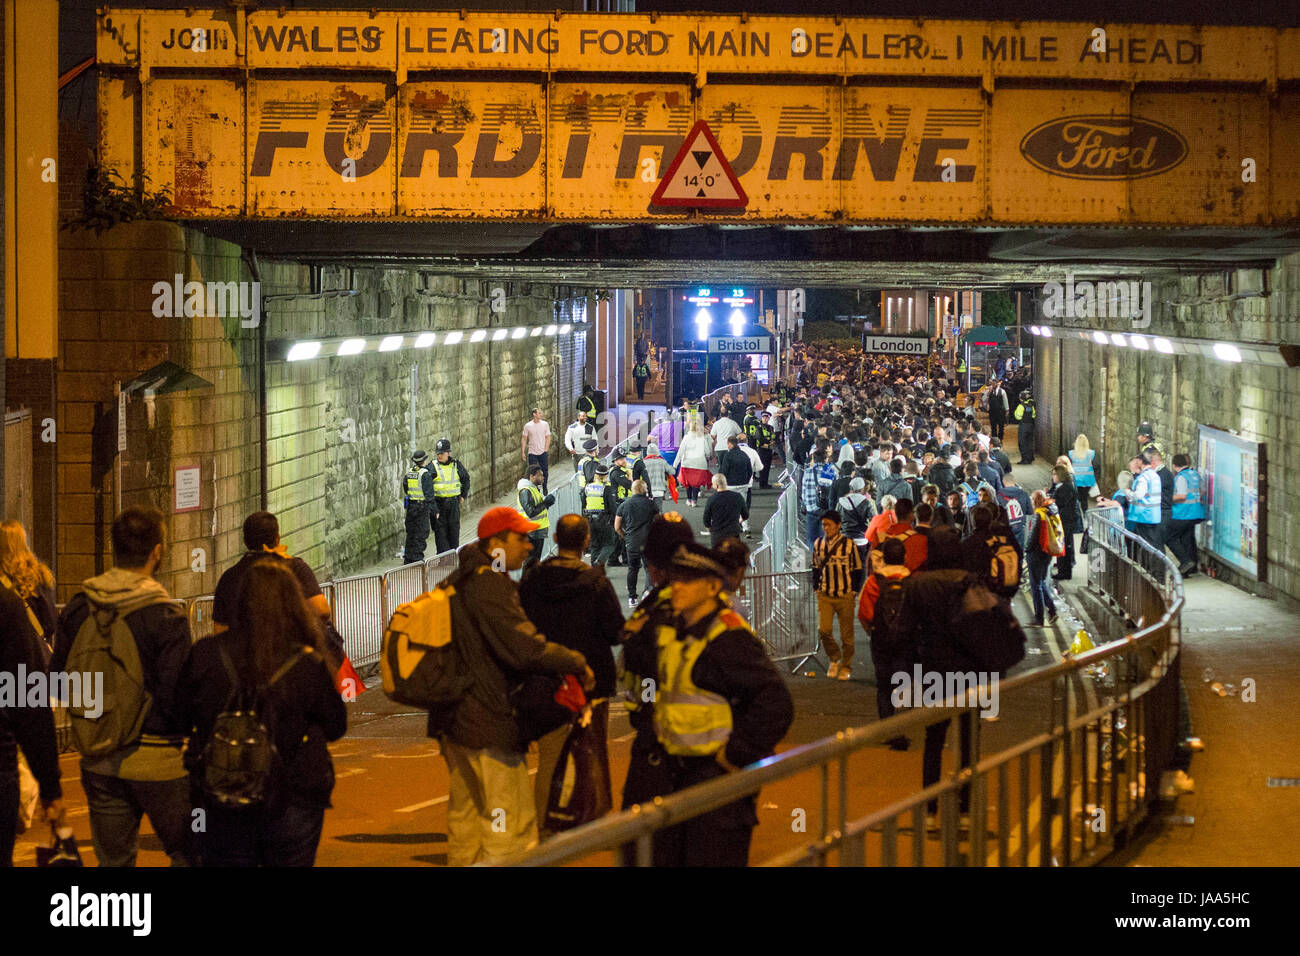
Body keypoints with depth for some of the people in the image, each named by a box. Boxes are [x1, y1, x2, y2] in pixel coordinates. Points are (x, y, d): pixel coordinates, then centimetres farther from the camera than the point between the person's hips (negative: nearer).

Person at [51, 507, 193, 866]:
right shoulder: (166, 617, -18)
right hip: (155, 759, -5)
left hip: (98, 759, 5)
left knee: (113, 859, 13)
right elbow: (177, 700, -19)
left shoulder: (77, 608, -1)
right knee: (188, 853, 8)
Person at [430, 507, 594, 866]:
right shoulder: (490, 585, -18)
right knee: (510, 826, -6)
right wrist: (578, 664, -15)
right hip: (490, 724, -10)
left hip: (454, 719, 10)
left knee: (464, 817, 18)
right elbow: (524, 647, -26)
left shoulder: (457, 581, 14)